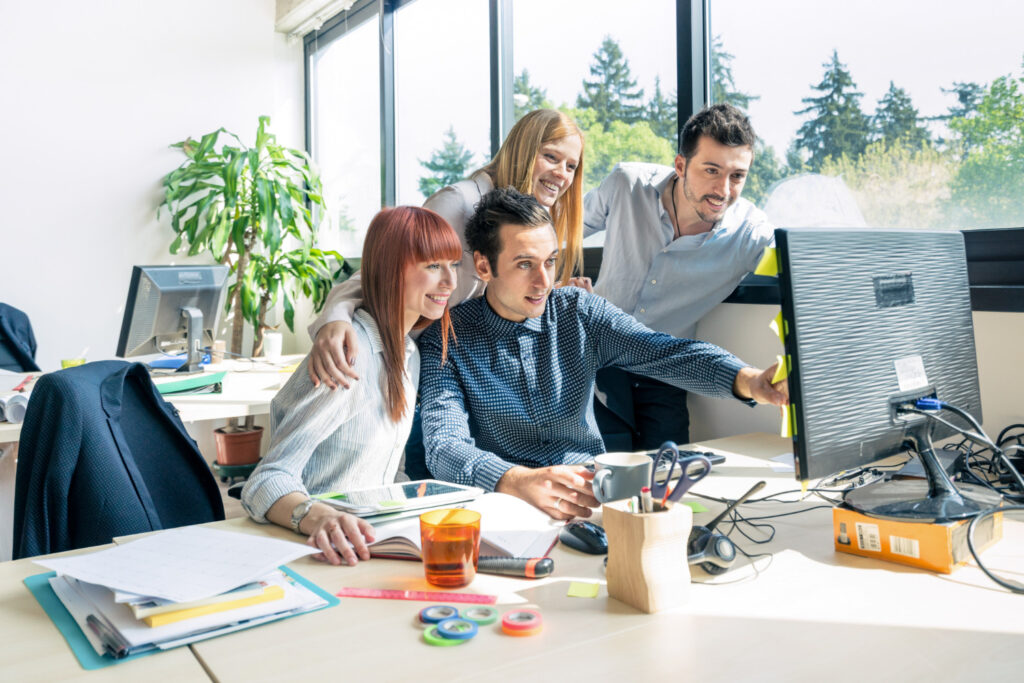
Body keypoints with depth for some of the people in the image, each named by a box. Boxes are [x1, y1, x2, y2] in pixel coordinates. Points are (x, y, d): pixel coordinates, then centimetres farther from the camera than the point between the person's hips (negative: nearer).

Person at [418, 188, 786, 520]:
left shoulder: (580, 312, 2)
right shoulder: (446, 342, -7)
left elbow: (664, 353, -10)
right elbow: (444, 448, -20)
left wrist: (749, 381, -30)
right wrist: (523, 481, -40)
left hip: (594, 492, 4)